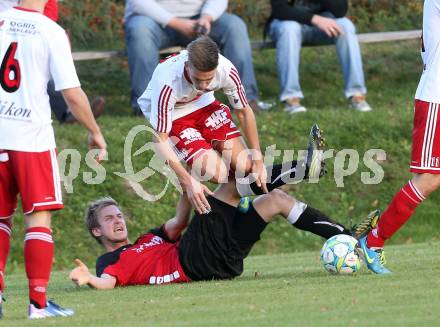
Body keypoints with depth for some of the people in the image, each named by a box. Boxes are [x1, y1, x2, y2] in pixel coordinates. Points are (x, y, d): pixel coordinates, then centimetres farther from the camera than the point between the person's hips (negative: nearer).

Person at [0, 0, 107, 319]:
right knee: (39, 218, 0)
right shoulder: (52, 32, -6)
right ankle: (38, 302, -6)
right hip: (32, 136, -4)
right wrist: (95, 133, 5)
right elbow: (72, 93, -8)